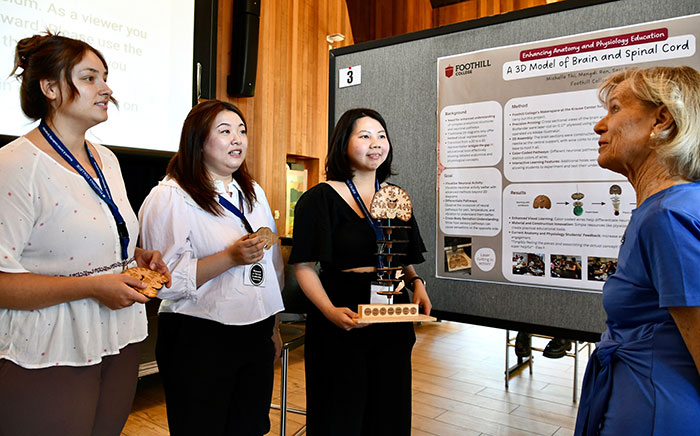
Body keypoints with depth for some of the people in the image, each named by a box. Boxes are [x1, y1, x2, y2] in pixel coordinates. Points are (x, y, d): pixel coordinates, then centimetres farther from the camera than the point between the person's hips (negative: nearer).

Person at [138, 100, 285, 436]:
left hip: (257, 337, 6)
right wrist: (232, 258, -24)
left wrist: (273, 329, 19)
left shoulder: (253, 193, 12)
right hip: (199, 342, -6)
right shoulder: (170, 197, -11)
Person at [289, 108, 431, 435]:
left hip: (393, 323, 5)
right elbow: (304, 266, -11)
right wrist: (330, 310, -24)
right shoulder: (320, 198, -8)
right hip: (340, 325, -5)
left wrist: (417, 285, -2)